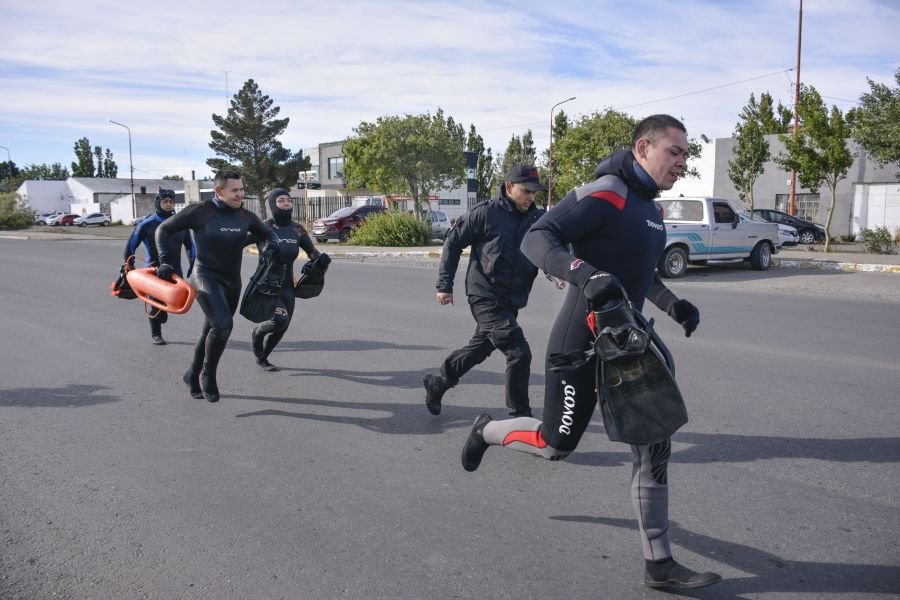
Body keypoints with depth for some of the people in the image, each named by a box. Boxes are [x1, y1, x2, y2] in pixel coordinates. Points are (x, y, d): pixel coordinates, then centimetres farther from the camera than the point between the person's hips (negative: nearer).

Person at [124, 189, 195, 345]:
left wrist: (193, 264, 14)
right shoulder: (146, 223, -3)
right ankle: (155, 334, 15)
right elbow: (131, 245, 4)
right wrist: (130, 267, 4)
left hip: (175, 271, 4)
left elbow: (190, 244, 20)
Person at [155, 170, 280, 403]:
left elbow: (268, 233, 18)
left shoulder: (245, 216, 0)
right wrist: (165, 261, -13)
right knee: (223, 325, -26)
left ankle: (193, 376, 39)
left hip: (232, 281, 6)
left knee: (212, 332, 16)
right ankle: (208, 374, -2)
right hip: (206, 277, -6)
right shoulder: (199, 212, -13)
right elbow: (163, 229, -2)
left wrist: (274, 243, -6)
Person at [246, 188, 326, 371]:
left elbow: (312, 252, 10)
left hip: (287, 286, 5)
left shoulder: (297, 229, 1)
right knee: (280, 319, -27)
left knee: (281, 329, 12)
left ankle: (262, 359, 39)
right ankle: (257, 332, 8)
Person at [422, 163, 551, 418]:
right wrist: (444, 285, -3)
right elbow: (453, 242, -2)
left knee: (479, 349, 21)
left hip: (514, 300, 6)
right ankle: (520, 415, 2)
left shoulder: (538, 218, 1)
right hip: (485, 297, -6)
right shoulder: (485, 213, -10)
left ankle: (438, 383, 42)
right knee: (519, 352, -13)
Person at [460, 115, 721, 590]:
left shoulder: (649, 206, 13)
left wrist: (673, 305, 12)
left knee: (653, 448, 5)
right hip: (581, 344, -8)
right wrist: (584, 274, -40)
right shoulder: (605, 193, -17)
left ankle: (659, 565, 14)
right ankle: (487, 430, 35)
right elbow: (536, 239, -24)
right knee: (556, 444, 3)